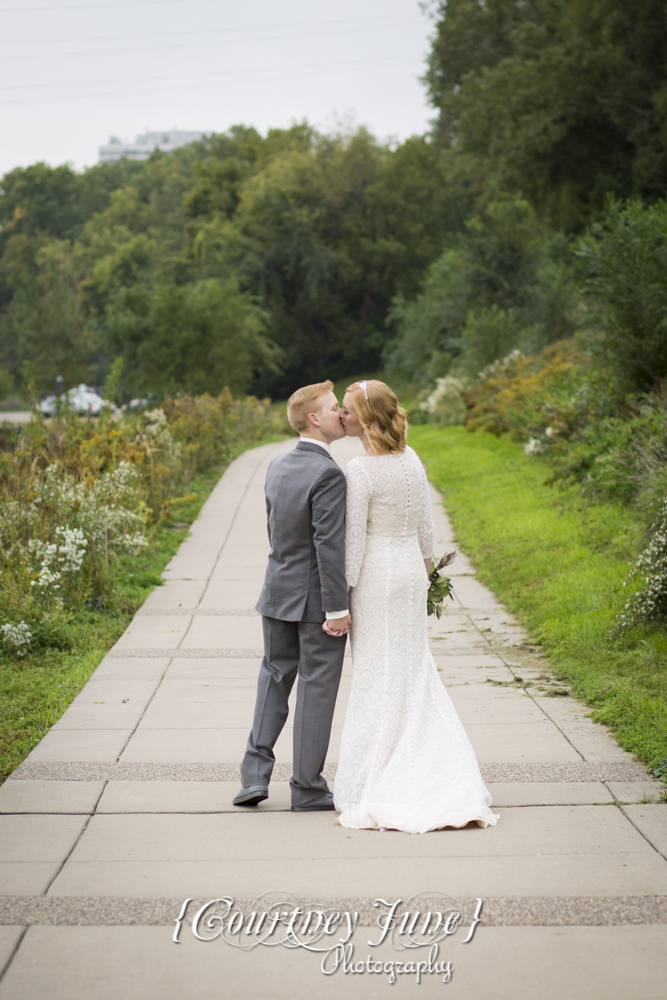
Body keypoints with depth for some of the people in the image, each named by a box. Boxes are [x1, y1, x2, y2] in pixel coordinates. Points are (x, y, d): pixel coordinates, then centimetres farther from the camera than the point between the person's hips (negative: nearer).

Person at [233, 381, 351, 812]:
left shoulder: (277, 467, 5)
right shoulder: (328, 474, -19)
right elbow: (329, 545, -22)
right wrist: (337, 607, -19)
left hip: (279, 594, 7)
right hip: (318, 599, -7)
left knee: (274, 678, 18)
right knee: (316, 690, 3)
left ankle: (256, 773, 12)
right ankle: (307, 788, 11)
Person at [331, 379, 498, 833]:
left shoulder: (361, 471, -18)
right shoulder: (411, 459, 4)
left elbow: (353, 539, -18)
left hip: (376, 576, -7)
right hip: (411, 571, 7)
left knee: (378, 679, 1)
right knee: (415, 672, 14)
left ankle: (379, 786, 6)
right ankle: (452, 783, 14)